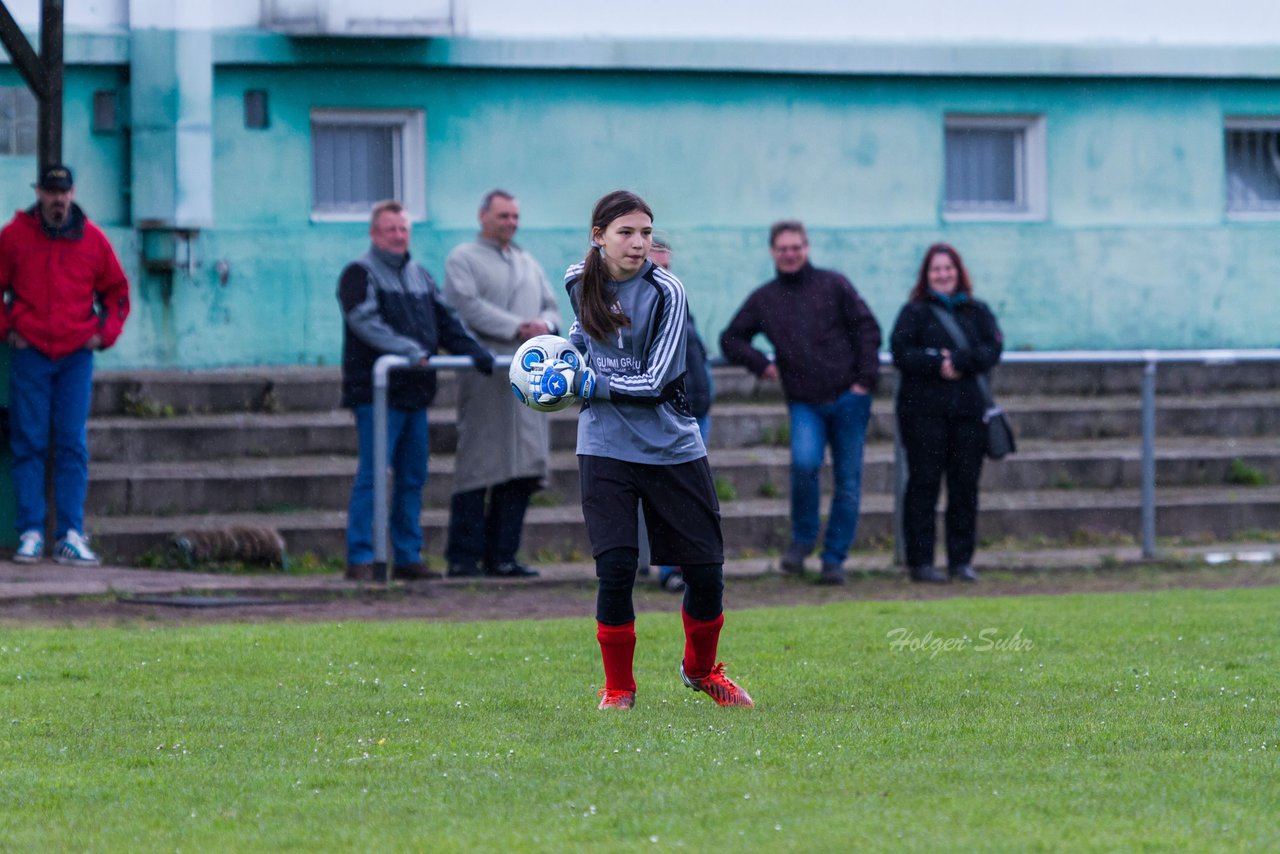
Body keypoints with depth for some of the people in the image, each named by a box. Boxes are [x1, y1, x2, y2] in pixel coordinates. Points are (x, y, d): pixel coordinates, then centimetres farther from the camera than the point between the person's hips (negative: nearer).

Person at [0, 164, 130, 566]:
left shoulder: (92, 239, 5)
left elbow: (116, 291, 16)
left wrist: (106, 332, 5)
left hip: (77, 354, 1)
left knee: (73, 447, -2)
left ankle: (70, 535, -2)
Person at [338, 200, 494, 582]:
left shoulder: (420, 276, 20)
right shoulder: (360, 274, -3)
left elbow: (446, 321, 21)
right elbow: (365, 322, -17)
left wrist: (476, 353, 5)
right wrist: (409, 350, -25)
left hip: (415, 392, 7)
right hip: (375, 390, -7)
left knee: (413, 477, 8)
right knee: (373, 475, -10)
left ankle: (408, 557, 13)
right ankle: (360, 558, -8)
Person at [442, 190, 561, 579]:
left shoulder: (528, 264, 25)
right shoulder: (463, 260, 4)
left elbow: (551, 309, 21)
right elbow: (469, 306, -10)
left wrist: (545, 324, -3)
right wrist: (516, 328, -16)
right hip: (485, 375, -6)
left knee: (522, 467, 1)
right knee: (478, 466, -8)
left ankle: (501, 555, 5)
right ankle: (463, 557, -6)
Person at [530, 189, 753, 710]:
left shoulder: (664, 291, -11)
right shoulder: (578, 282, 3)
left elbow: (655, 380, -17)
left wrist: (582, 383, -17)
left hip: (671, 447, -2)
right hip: (606, 447, 2)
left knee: (705, 569, 1)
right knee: (615, 567, -11)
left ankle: (701, 668, 29)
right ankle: (618, 687, 7)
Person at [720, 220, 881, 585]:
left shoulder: (833, 285, 4)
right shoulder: (763, 299, 10)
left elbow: (867, 329, 4)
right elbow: (731, 340, 20)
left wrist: (865, 379, -5)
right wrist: (760, 363, 2)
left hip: (848, 398, 0)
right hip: (804, 403, 0)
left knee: (848, 481, 0)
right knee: (805, 462, -25)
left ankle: (834, 559, 9)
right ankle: (803, 538, -4)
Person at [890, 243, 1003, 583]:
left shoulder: (977, 312, 13)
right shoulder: (915, 312, 6)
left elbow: (992, 349, 0)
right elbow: (901, 351, -6)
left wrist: (957, 360, -14)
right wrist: (937, 365, -16)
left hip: (967, 410, 3)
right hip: (924, 410, -3)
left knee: (965, 485, 2)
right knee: (923, 483, -4)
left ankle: (961, 560, 9)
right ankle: (920, 561, -2)